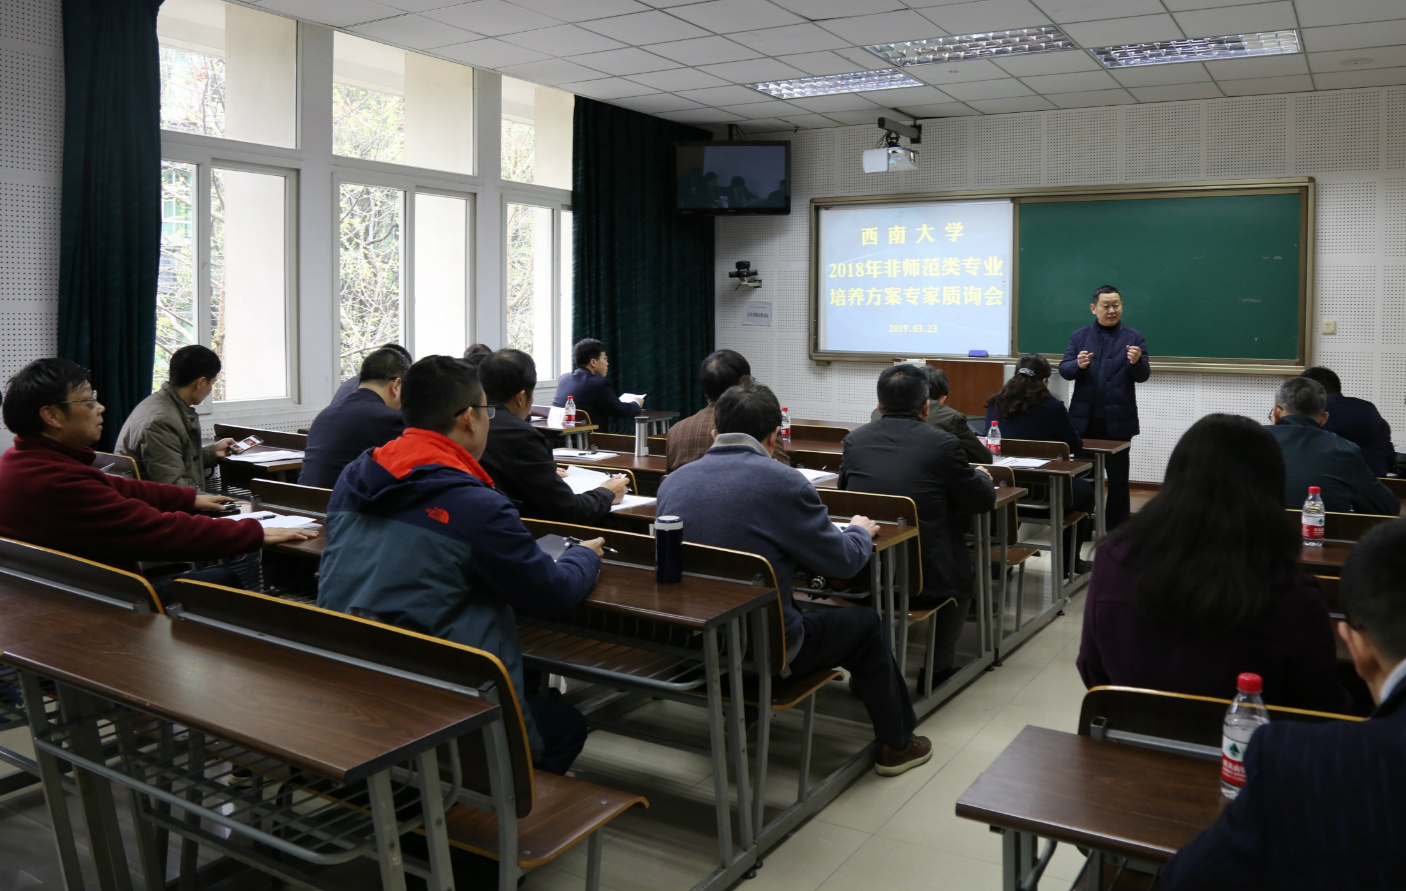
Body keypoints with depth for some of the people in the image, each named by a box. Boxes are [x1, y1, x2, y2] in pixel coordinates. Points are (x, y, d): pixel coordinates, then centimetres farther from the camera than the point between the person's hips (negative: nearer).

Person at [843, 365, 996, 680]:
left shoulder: (855, 440, 0)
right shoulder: (942, 443, -10)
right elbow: (984, 501, 1)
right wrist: (982, 476, 24)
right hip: (925, 583, -3)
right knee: (961, 573, 29)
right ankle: (938, 667, 32)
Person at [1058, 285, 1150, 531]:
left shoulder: (1134, 338, 1)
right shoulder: (1079, 336, 6)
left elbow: (1143, 376, -5)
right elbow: (1063, 370, 0)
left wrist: (1137, 362, -27)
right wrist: (1078, 365, -22)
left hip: (1117, 420, -2)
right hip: (1085, 419, 2)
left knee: (1118, 477, 6)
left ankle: (1118, 529, 16)